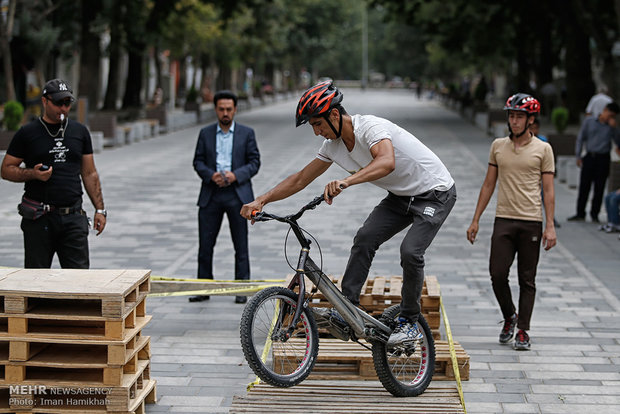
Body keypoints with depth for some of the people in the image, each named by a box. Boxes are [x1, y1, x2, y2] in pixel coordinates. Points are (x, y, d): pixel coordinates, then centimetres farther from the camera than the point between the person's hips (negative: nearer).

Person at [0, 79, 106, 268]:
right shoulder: (27, 133, 3)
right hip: (39, 217, -2)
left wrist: (100, 209, 8)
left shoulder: (80, 132, 12)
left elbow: (90, 174, 15)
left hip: (73, 217, 2)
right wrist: (33, 174, -14)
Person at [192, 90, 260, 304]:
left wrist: (235, 175, -14)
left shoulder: (247, 133, 5)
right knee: (205, 244, 3)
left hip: (237, 194, -1)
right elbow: (198, 161, 8)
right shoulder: (205, 133, 9)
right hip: (211, 194, 2)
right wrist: (210, 175, -12)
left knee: (241, 246, 2)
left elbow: (254, 162, 2)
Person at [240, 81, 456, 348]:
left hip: (436, 193, -8)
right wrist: (261, 201, -3)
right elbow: (301, 179, 5)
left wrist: (346, 181, -62)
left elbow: (387, 162, -49)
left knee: (410, 251, -22)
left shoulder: (371, 127, -29)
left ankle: (410, 323, -6)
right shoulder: (334, 145, -3)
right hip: (401, 196, 8)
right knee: (365, 238, -12)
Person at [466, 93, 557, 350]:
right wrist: (475, 220, 10)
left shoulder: (543, 149, 2)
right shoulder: (498, 146, 10)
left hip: (531, 222, -2)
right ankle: (509, 317, 19)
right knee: (497, 274, -6)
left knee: (527, 280, 2)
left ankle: (523, 331, 10)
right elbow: (488, 185, 14)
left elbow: (548, 191, 1)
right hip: (503, 220, 2)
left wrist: (550, 226, -6)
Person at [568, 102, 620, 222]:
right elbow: (580, 138, 8)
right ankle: (580, 214, 7)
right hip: (589, 157, 0)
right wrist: (578, 156, 2)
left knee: (599, 188, 1)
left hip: (603, 159, 0)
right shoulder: (589, 121, 6)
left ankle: (594, 214, 9)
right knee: (584, 186, 0)